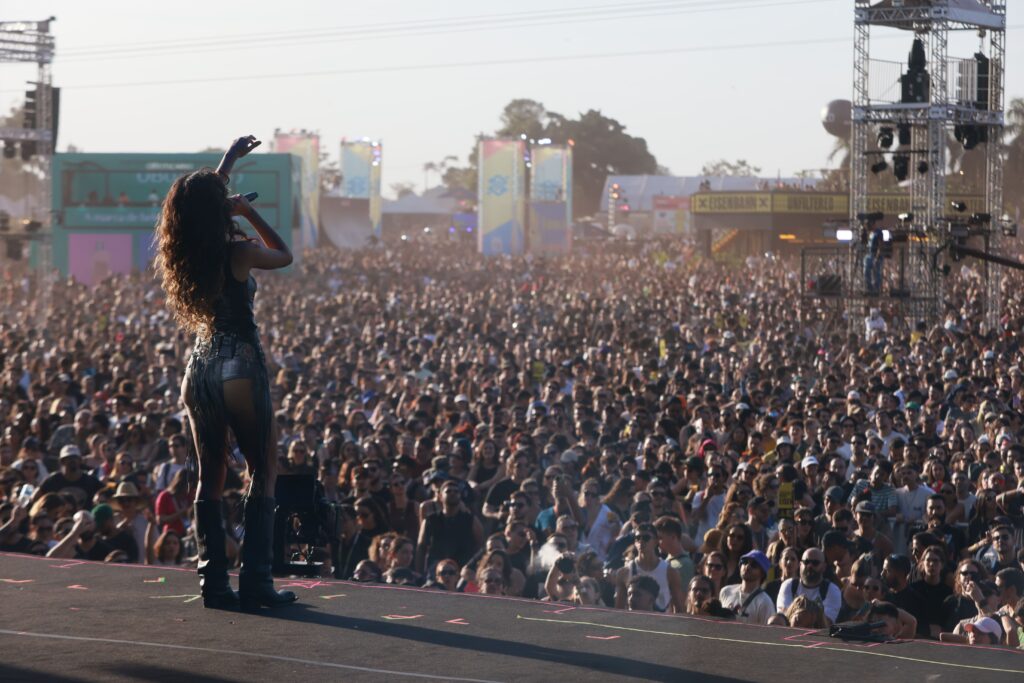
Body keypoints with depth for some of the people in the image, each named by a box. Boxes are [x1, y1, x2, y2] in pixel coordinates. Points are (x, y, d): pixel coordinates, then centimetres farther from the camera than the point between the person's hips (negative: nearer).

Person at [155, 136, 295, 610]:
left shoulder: (182, 253, 5)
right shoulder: (237, 253, -13)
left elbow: (200, 202, 26)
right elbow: (285, 255, 6)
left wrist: (229, 160, 34)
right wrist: (250, 213, 8)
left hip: (199, 370, 6)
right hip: (240, 369, -6)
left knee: (210, 475, 11)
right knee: (263, 470, 2)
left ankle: (214, 583, 8)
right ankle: (255, 582, -6)